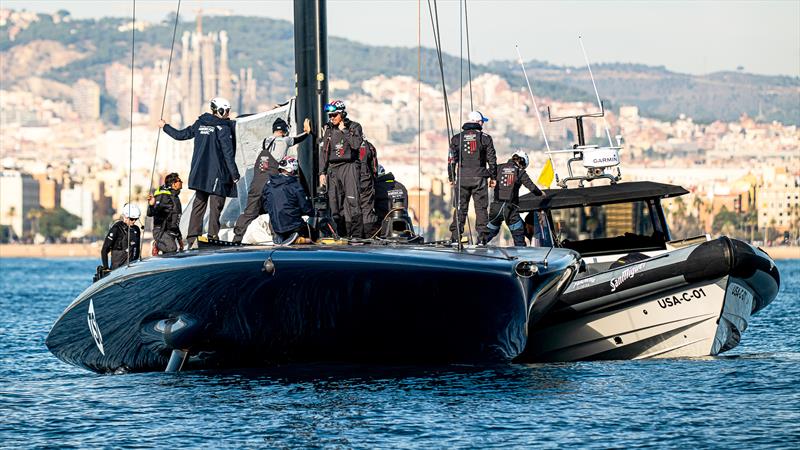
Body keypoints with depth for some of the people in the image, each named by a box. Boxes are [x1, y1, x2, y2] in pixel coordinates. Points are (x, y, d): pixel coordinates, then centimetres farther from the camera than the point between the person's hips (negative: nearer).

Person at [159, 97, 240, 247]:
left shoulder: (200, 124, 7)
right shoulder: (224, 128, -10)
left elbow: (180, 135, 17)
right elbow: (228, 154, -13)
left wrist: (165, 127, 35)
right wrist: (235, 174, -8)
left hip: (200, 173, 6)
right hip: (217, 175, -6)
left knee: (199, 204, 10)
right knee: (216, 207, -3)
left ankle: (192, 238, 9)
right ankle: (213, 237, -7)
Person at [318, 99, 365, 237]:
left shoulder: (354, 127, 3)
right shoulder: (328, 129, 15)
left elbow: (356, 144, -15)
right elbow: (323, 152, 15)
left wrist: (344, 131, -6)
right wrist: (322, 172, 9)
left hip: (349, 166, -5)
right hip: (333, 169, 5)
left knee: (352, 201, -15)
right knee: (335, 204, -1)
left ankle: (356, 235, -18)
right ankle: (342, 235, 4)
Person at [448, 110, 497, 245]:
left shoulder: (457, 138, 4)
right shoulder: (485, 138, 1)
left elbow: (452, 160, 4)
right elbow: (492, 159, 2)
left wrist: (451, 178, 11)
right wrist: (493, 177, 11)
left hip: (462, 178, 1)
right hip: (480, 178, -1)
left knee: (460, 207, 6)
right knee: (481, 207, 3)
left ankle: (455, 236, 1)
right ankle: (482, 237, -3)